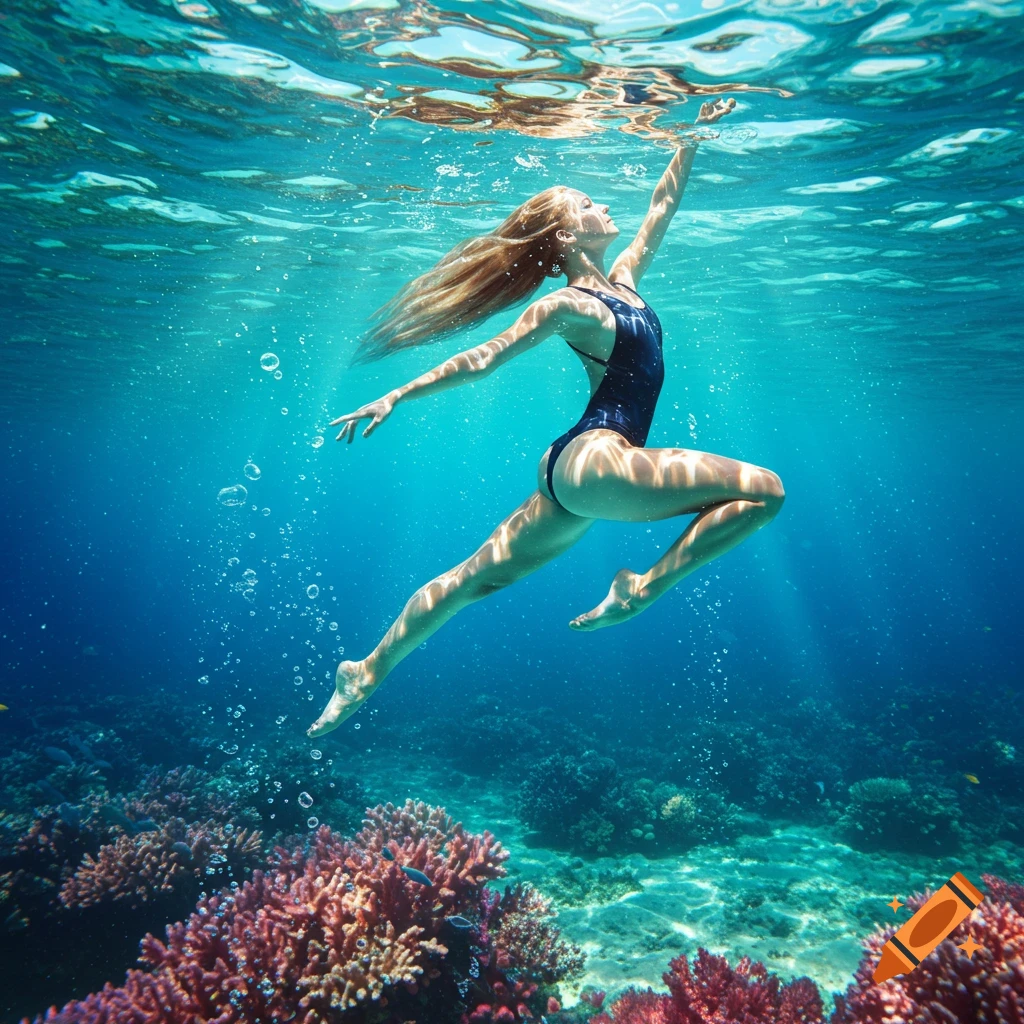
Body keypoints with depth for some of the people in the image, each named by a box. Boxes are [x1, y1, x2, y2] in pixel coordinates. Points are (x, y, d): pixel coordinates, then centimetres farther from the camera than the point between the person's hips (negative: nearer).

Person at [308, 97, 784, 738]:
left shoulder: (624, 280, 17)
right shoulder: (568, 306, -6)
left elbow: (663, 207, 27)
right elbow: (483, 359, -6)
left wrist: (695, 137, 26)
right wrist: (397, 396, -6)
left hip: (580, 472, 9)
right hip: (592, 462, -9)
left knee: (478, 577, 12)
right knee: (763, 490, -9)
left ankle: (367, 674, 23)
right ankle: (642, 589, -7)